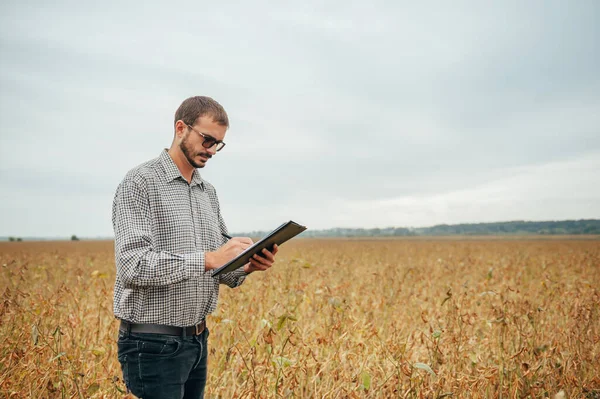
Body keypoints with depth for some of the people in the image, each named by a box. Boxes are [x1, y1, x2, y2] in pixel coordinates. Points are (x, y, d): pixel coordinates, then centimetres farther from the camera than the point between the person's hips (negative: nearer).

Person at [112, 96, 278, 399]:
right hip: (154, 344, -7)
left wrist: (246, 266, -9)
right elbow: (132, 266, -23)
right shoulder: (140, 183, -12)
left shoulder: (208, 193, 11)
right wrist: (207, 259, -28)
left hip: (198, 339, 7)